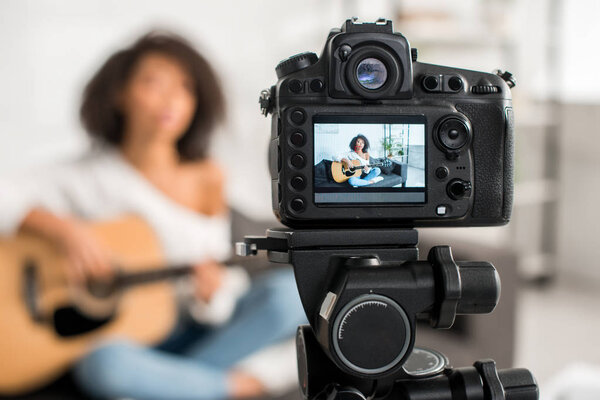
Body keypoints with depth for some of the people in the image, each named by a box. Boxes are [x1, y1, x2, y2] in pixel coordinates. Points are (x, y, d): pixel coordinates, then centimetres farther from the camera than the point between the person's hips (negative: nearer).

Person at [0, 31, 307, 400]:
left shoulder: (207, 179, 2)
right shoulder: (90, 176, -5)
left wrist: (212, 289, -18)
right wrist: (66, 231, -27)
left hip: (194, 334, 3)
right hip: (117, 333, -2)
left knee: (288, 291, -22)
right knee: (106, 363, -38)